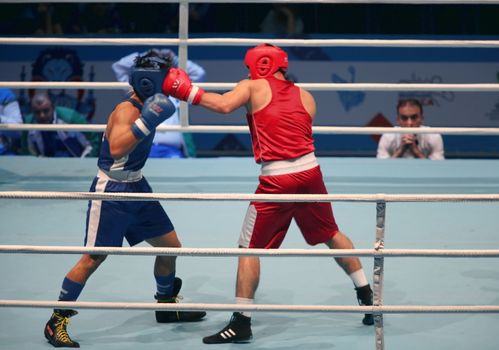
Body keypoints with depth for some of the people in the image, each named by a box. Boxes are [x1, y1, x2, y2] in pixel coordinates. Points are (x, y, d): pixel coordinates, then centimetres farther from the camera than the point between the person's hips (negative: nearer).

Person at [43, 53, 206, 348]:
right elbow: (116, 149, -39)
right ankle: (57, 321, 4)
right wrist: (146, 122, -40)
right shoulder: (126, 110, -21)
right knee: (93, 258, -7)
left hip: (137, 188, 9)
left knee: (170, 246, 13)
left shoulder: (145, 106, 4)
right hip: (111, 192, -9)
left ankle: (167, 305, 34)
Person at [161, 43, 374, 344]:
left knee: (250, 248, 3)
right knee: (332, 235, 23)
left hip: (276, 179, -5)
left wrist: (189, 91, -4)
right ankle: (368, 297, 31)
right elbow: (302, 135, 17)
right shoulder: (306, 97, 15)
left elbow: (224, 105, -15)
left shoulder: (254, 87, 3)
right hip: (310, 172, 5)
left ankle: (242, 323, 0)